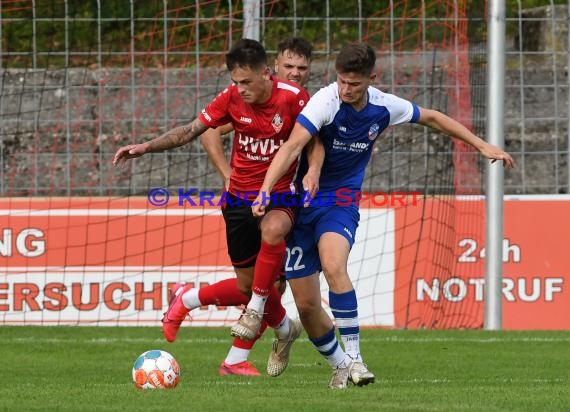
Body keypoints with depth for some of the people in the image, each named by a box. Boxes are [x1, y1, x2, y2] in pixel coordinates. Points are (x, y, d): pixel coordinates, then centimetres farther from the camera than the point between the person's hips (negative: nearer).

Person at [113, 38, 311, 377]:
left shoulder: (294, 98, -15)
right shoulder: (232, 98, -6)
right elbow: (190, 131, 2)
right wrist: (146, 147, -6)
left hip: (279, 195, -3)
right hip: (240, 196, 3)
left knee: (272, 231, -38)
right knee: (247, 286, 1)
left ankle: (256, 311, -19)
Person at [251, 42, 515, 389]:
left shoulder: (384, 107, -4)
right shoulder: (326, 101, -18)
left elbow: (431, 117, 14)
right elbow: (292, 146, -28)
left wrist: (483, 145, 15)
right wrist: (266, 190, -40)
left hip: (342, 202, 1)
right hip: (302, 203, -1)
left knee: (333, 266, -31)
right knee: (306, 304, -2)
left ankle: (353, 357, -28)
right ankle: (340, 365, 22)